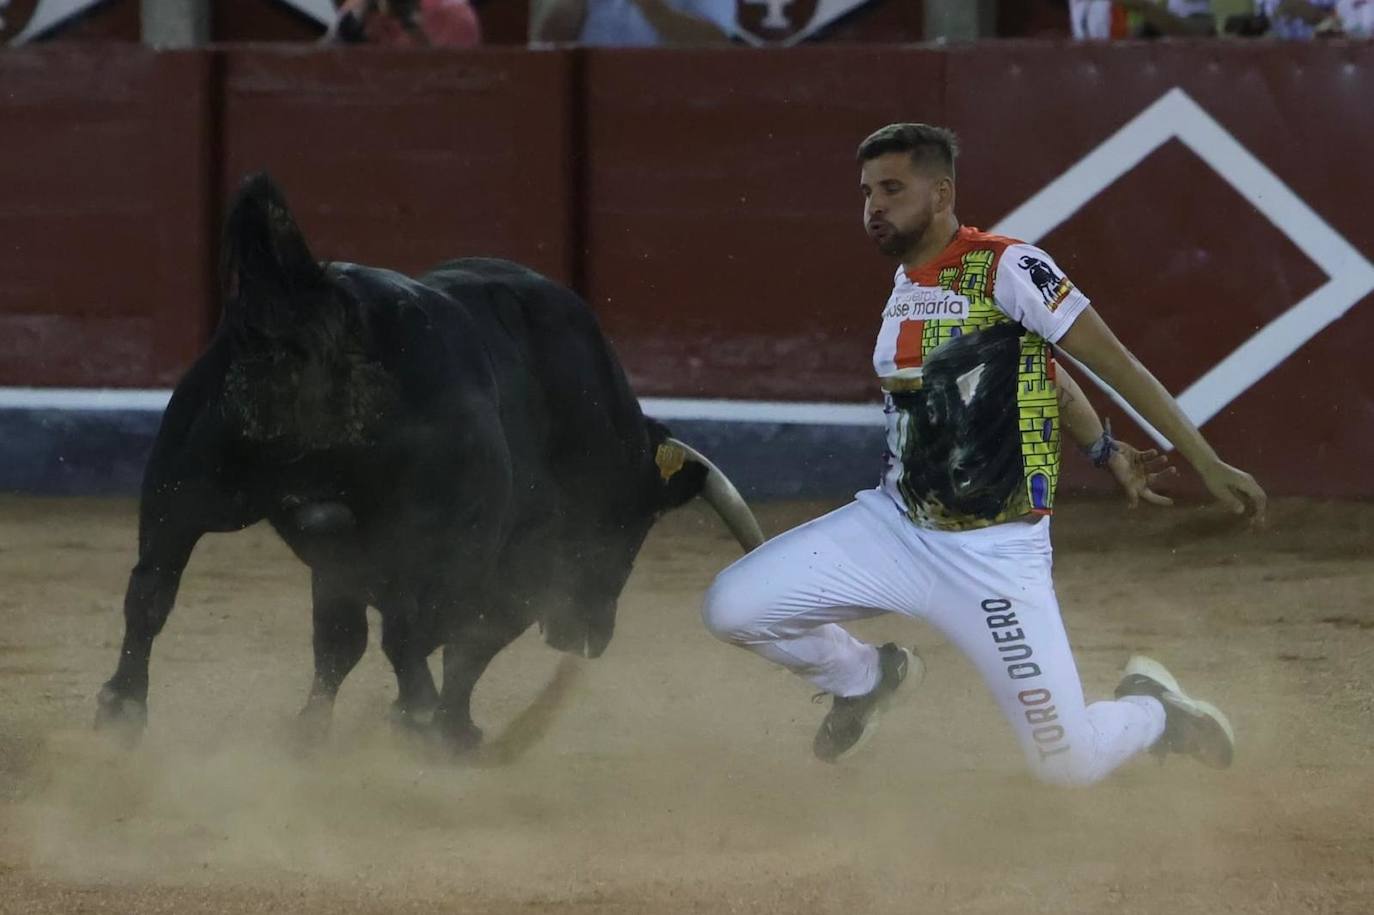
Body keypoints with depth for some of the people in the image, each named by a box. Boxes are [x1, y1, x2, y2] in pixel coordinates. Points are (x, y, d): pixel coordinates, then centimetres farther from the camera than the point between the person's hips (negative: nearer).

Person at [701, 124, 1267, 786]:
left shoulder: (1005, 269, -15)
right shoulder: (906, 283, 8)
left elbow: (1113, 361, -15)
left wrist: (1208, 464, -18)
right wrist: (1105, 450, 26)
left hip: (994, 553, -7)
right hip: (895, 528, 7)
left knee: (1070, 763, -13)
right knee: (731, 609, -7)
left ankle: (1151, 711, 25)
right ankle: (864, 677, 24)